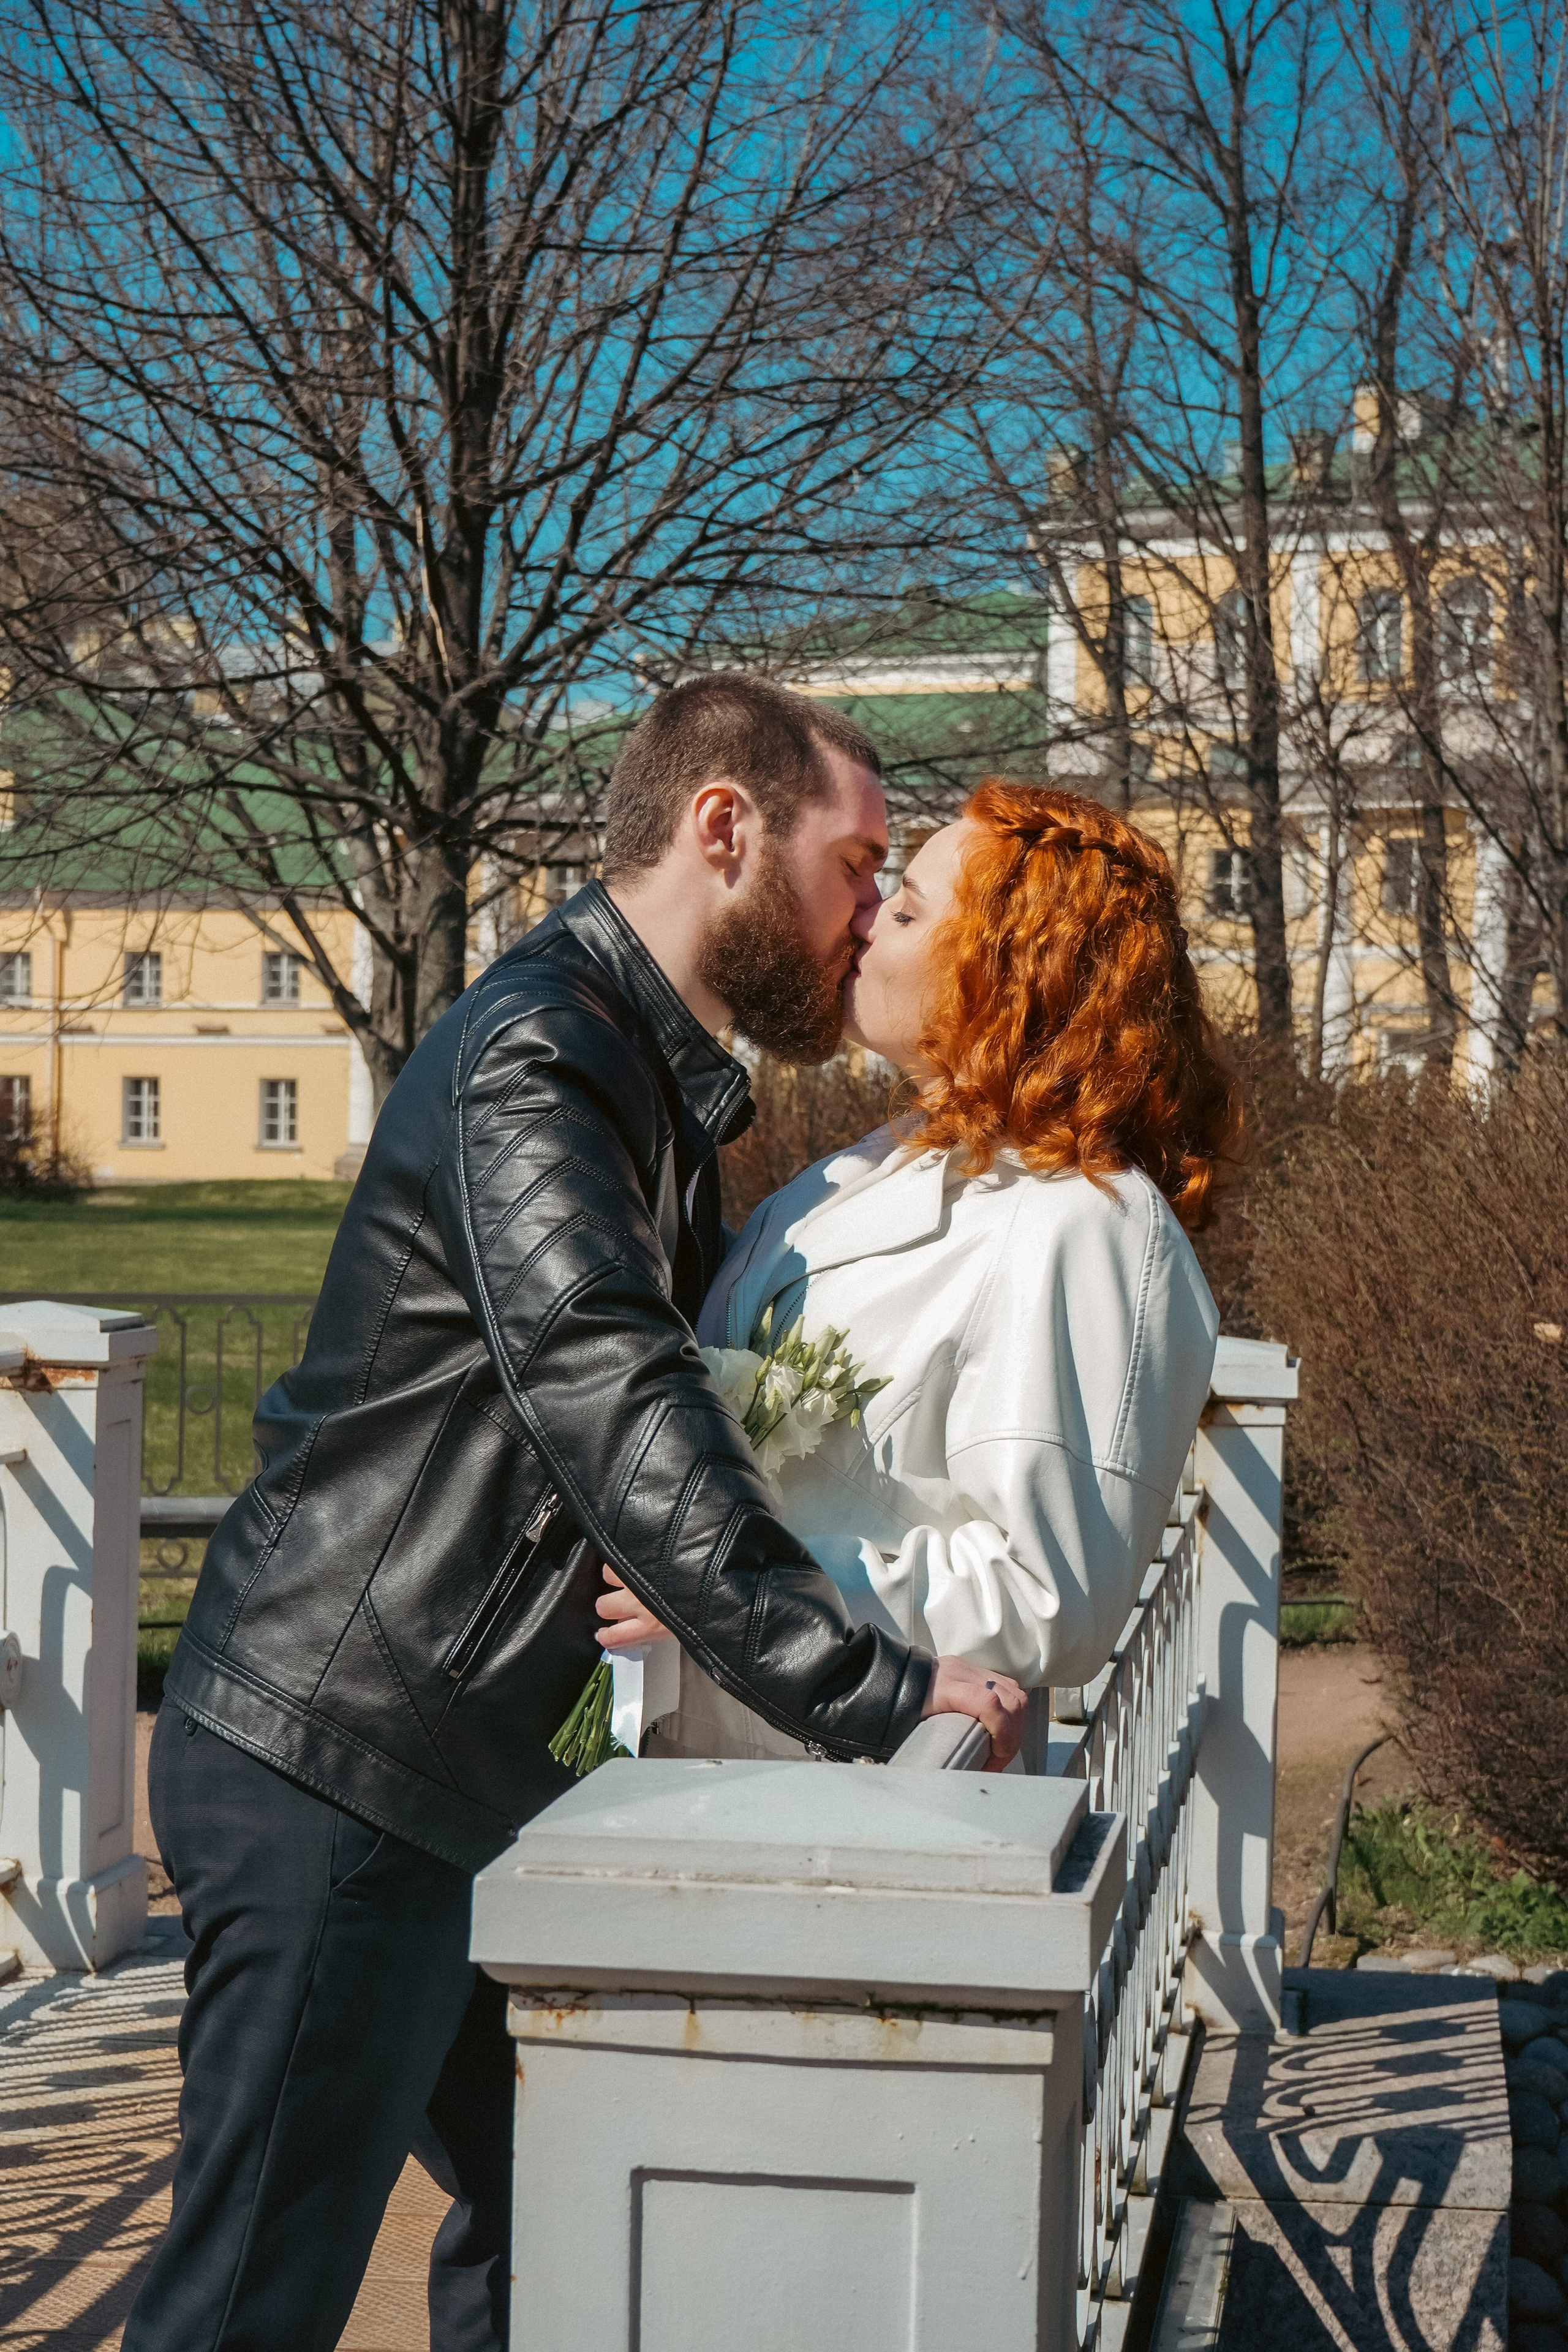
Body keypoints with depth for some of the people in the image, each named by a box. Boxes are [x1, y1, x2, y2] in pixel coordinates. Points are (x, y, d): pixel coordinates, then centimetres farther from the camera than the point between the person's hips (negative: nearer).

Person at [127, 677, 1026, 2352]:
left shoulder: (652, 1081, 16)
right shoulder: (534, 1055, -18)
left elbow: (699, 1353, 24)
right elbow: (620, 1423, -28)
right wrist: (876, 1693, -30)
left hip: (458, 1760, 10)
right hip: (332, 1770, -10)